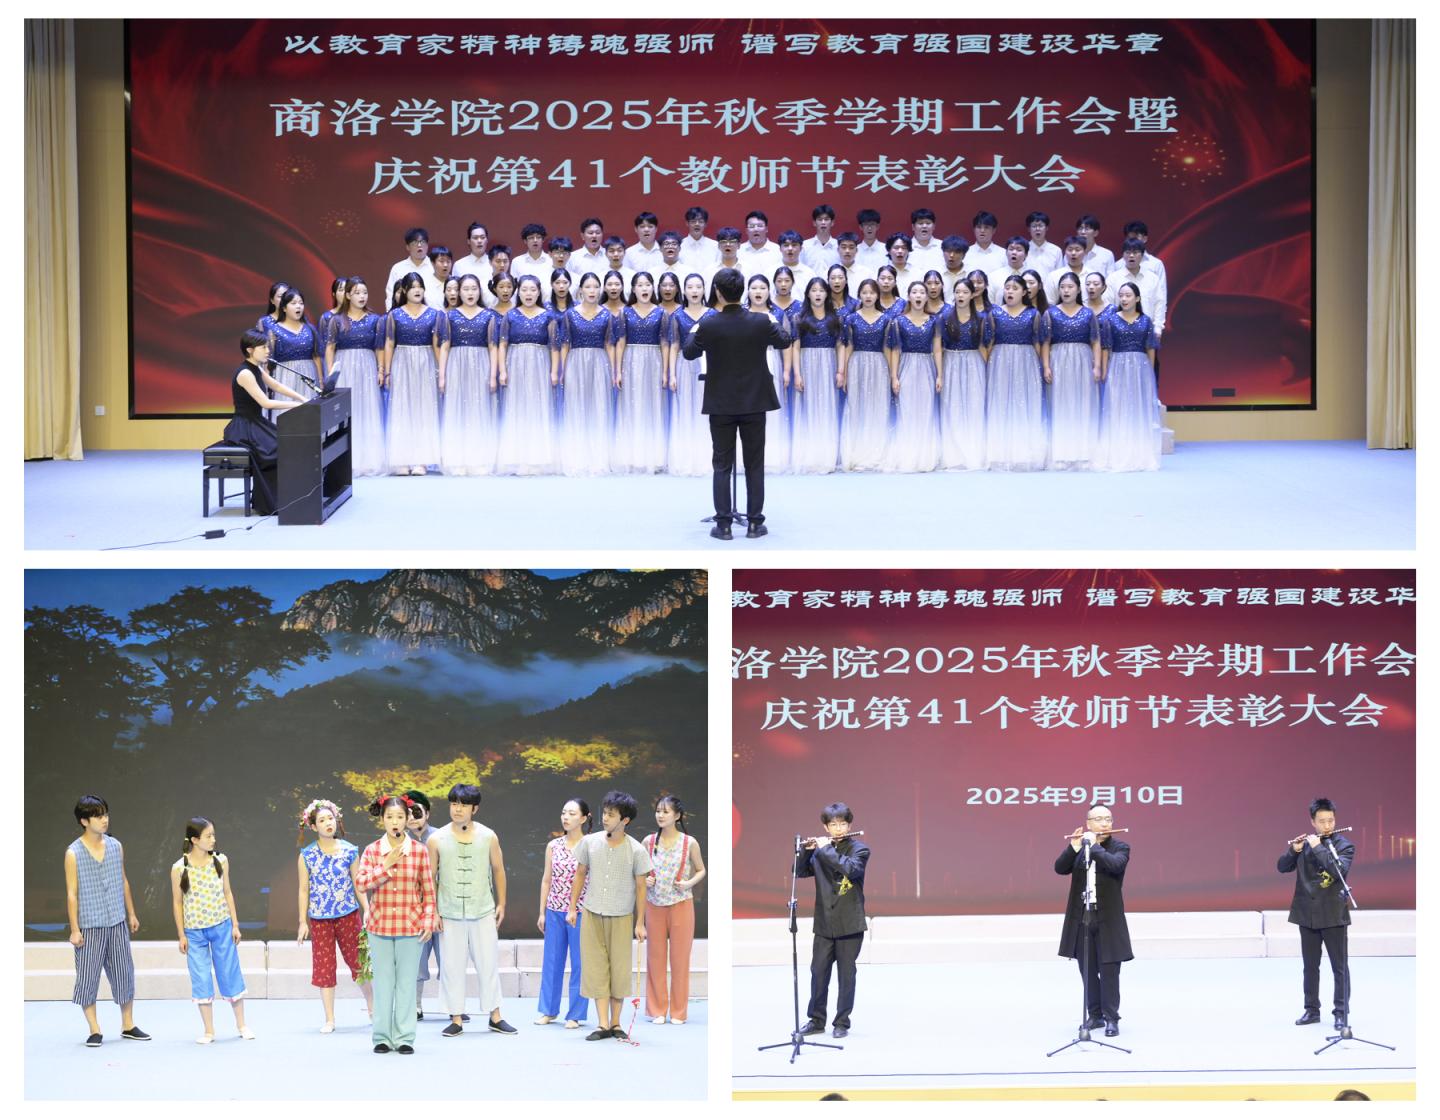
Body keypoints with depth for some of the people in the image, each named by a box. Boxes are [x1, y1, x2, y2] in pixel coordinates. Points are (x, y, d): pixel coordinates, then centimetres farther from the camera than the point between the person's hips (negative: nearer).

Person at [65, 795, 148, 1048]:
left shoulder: (115, 846, 4)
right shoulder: (73, 854, -9)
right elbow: (72, 893, -8)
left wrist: (131, 914, 16)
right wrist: (74, 929, -10)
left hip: (117, 923, 4)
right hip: (90, 926, -4)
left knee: (124, 973, 9)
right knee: (88, 977, 1)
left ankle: (128, 1025, 21)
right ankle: (94, 1030, 10)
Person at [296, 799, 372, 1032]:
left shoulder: (350, 851, -1)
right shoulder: (307, 855, -1)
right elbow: (304, 890, 2)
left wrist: (367, 910, -6)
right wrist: (302, 922, 1)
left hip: (348, 914, 0)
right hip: (319, 918, 0)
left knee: (358, 961, 7)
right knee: (324, 967, 3)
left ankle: (372, 1006, 28)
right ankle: (329, 1020, 11)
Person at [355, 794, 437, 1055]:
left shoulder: (420, 850, 1)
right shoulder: (371, 851, 3)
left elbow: (429, 889, 3)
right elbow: (361, 883, -9)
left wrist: (429, 921, -4)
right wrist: (388, 865, -15)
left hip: (410, 926, -1)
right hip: (380, 926, 1)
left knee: (406, 982, 2)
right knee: (383, 983, 5)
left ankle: (404, 1038, 7)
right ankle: (382, 1037, 11)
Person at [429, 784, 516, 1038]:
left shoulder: (488, 837, 1)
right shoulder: (436, 840, -2)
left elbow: (498, 870, 11)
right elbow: (430, 877, 3)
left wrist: (501, 904, 9)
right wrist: (433, 911, 0)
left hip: (483, 912, 0)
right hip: (450, 914, 0)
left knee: (488, 964, 4)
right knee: (452, 966, 2)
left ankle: (495, 1016, 12)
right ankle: (456, 1019, 9)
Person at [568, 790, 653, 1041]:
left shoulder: (635, 850, -8)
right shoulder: (590, 843, -2)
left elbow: (640, 887, -2)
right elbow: (580, 875, 10)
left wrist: (640, 923, -2)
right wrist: (572, 908, 8)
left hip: (621, 917, -2)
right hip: (592, 915, 2)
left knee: (619, 969, 4)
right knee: (596, 968, -1)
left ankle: (616, 1023, 14)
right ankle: (603, 1025, -1)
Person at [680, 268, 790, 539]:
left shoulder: (708, 326, -14)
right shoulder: (761, 323, -10)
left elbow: (689, 353, 3)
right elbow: (783, 343, 10)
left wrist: (693, 332, 23)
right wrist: (775, 325, 30)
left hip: (721, 405, -1)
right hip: (754, 404, 1)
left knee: (722, 465, 6)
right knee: (755, 465, 9)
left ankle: (723, 524, 3)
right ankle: (755, 523, 9)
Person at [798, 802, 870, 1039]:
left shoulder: (859, 849, -3)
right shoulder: (821, 850, 9)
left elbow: (850, 869, -22)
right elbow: (800, 872, 4)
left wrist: (825, 849, -19)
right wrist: (805, 850, -12)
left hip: (850, 924, -3)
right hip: (824, 923, 3)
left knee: (846, 974, 2)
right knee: (818, 972, 5)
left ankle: (842, 1022, 10)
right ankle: (816, 1020, 16)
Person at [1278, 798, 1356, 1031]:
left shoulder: (1344, 845, -6)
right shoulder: (1305, 843, 5)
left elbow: (1340, 870, -23)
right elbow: (1282, 867, 3)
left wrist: (1317, 847, -22)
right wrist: (1293, 850, -16)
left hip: (1333, 915, -4)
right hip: (1307, 915, 4)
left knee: (1340, 966, -2)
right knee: (1310, 966, 10)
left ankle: (1341, 1013, 1)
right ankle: (1312, 1010, 19)